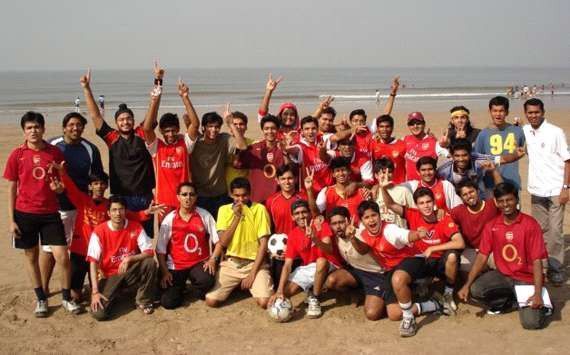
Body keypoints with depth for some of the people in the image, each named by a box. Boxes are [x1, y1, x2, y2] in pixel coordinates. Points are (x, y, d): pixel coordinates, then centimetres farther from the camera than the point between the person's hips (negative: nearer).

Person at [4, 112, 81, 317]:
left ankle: (67, 298, 14)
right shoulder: (17, 155, -2)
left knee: (62, 256, -5)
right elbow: (12, 188, 2)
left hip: (50, 213, 0)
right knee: (31, 256, 10)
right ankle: (41, 299, 26)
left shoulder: (55, 152, 0)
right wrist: (11, 219, -1)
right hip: (25, 213, 0)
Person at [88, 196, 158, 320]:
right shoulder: (99, 231, -13)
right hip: (110, 275, -2)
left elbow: (149, 252, -13)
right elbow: (93, 263, -15)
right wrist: (95, 292, -23)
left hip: (131, 272, 2)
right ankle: (113, 295, 13)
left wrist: (129, 259, -31)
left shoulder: (136, 227, -9)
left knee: (150, 262, -30)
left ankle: (144, 301, -6)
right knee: (99, 313, -23)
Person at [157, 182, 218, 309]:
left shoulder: (204, 216, -3)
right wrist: (164, 271, -7)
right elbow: (160, 249, -1)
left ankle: (196, 291, 4)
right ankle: (179, 286, 22)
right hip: (176, 266, 0)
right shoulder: (169, 219, -5)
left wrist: (212, 260, -10)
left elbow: (218, 240, 2)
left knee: (207, 280, -33)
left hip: (200, 263, 0)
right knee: (168, 302, -13)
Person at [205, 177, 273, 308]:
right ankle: (236, 285, 14)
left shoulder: (259, 209, -6)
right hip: (230, 263, 2)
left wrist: (252, 273, -13)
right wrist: (236, 217, -16)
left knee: (264, 302, -24)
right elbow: (222, 242, -7)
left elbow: (263, 244, -8)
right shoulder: (224, 209, 2)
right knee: (211, 300, -15)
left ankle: (253, 285, 10)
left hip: (254, 262, -2)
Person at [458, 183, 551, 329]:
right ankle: (510, 300, 4)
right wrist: (467, 284, -13)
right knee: (475, 290, -23)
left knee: (531, 322, -21)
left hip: (527, 279, -4)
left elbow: (537, 261, -15)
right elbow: (482, 256, -2)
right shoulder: (491, 226, -2)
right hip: (502, 275, 4)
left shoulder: (530, 224, -13)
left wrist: (537, 293, -24)